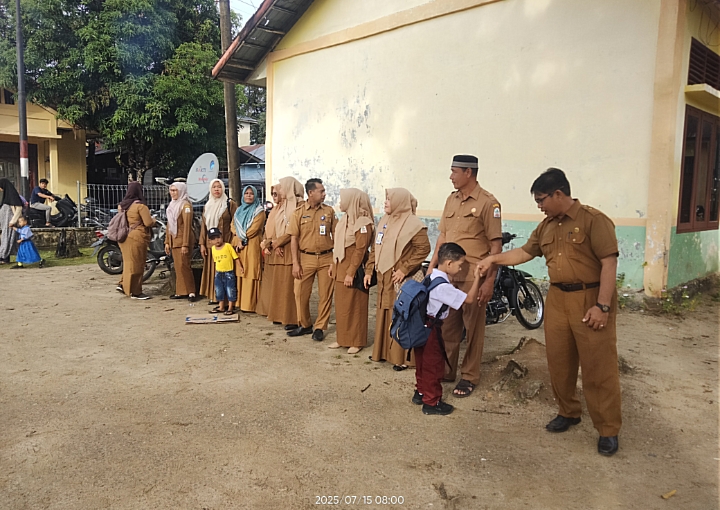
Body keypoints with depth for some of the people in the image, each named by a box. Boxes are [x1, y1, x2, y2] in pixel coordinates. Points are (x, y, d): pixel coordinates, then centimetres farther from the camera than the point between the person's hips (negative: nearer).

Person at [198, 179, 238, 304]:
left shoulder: (230, 204, 0)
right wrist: (202, 244, 6)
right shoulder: (207, 206, 15)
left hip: (225, 242, -5)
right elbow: (203, 226, 14)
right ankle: (212, 296, 13)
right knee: (211, 270, 6)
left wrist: (232, 242, -12)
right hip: (210, 244, 5)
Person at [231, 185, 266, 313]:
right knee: (240, 274, 5)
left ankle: (251, 305, -7)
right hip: (239, 246, 6)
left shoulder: (259, 211, -1)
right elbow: (234, 227, 8)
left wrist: (242, 239, -9)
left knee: (251, 274, -8)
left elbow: (254, 229, -11)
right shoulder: (239, 211, 18)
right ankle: (240, 302, 11)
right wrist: (238, 240, -9)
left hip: (252, 247, -6)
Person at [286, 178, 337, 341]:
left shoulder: (329, 211, 4)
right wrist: (295, 263, -7)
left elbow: (336, 234, 7)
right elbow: (294, 238, -1)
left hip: (326, 257, 1)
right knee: (300, 293, 4)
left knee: (326, 294, 4)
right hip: (306, 258, -1)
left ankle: (319, 327, 18)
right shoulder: (299, 212, -1)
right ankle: (304, 325, 23)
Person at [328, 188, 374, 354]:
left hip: (352, 271, -8)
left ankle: (357, 342, 12)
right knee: (341, 306, 13)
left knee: (354, 307, 1)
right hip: (340, 269, 8)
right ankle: (342, 338, 24)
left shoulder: (363, 223, -15)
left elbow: (360, 250, -19)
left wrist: (351, 273, -21)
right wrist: (333, 264, 14)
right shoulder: (345, 219, 12)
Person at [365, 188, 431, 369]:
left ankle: (403, 358, 7)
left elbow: (423, 248, -18)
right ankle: (383, 352, 29)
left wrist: (404, 269, -19)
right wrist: (369, 270, 12)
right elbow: (375, 247, 17)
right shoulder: (384, 221, 13)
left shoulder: (413, 224, -11)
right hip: (383, 279, 8)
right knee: (383, 315, 15)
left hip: (400, 280, -8)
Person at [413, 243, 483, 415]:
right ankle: (431, 402, 14)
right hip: (431, 329, -10)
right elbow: (469, 299, -23)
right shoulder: (443, 286, -25)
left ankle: (420, 393, 35)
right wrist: (476, 277, -16)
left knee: (423, 362, 21)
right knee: (434, 365, 3)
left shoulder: (432, 277, 5)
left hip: (422, 326, 10)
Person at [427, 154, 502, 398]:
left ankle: (469, 377, 17)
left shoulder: (487, 202, -9)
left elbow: (496, 245, -11)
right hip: (447, 273, 6)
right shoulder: (451, 200, 13)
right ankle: (446, 369, 28)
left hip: (472, 276, -6)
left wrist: (490, 280, -15)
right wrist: (432, 267, 13)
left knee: (473, 329, 5)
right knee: (447, 325, 13)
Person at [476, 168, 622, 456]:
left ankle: (608, 430, 10)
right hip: (557, 299, 7)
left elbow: (609, 262, -15)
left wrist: (603, 305, -20)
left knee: (598, 367, -2)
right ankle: (567, 412, 31)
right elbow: (525, 252, 23)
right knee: (558, 361, 13)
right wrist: (494, 259, 17)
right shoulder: (547, 226, 13)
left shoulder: (593, 220, -10)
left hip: (590, 299, -7)